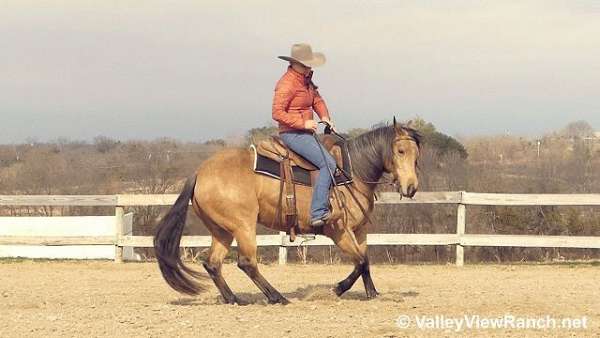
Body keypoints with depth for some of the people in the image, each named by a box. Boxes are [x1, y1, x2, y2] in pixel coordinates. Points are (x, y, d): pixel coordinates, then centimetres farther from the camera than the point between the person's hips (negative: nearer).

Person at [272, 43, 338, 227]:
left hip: (305, 132, 10)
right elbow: (277, 113, -20)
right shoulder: (287, 84, -15)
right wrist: (302, 123, -22)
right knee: (328, 163, -21)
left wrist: (325, 117, 5)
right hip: (292, 134, -10)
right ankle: (318, 212, -26)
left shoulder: (306, 80, 13)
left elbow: (317, 100, 24)